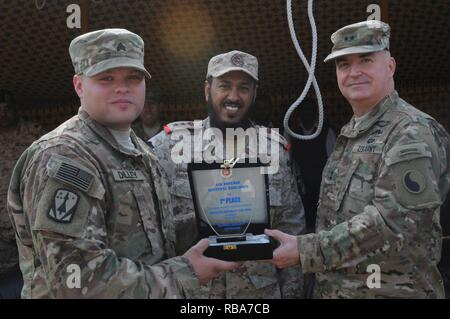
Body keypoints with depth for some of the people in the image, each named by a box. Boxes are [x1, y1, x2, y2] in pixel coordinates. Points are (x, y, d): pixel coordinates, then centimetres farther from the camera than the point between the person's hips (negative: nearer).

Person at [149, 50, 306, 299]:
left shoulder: (275, 150, 1)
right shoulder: (171, 143, -6)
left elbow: (291, 230, 5)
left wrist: (291, 291, 4)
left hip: (261, 291, 2)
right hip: (187, 290, -2)